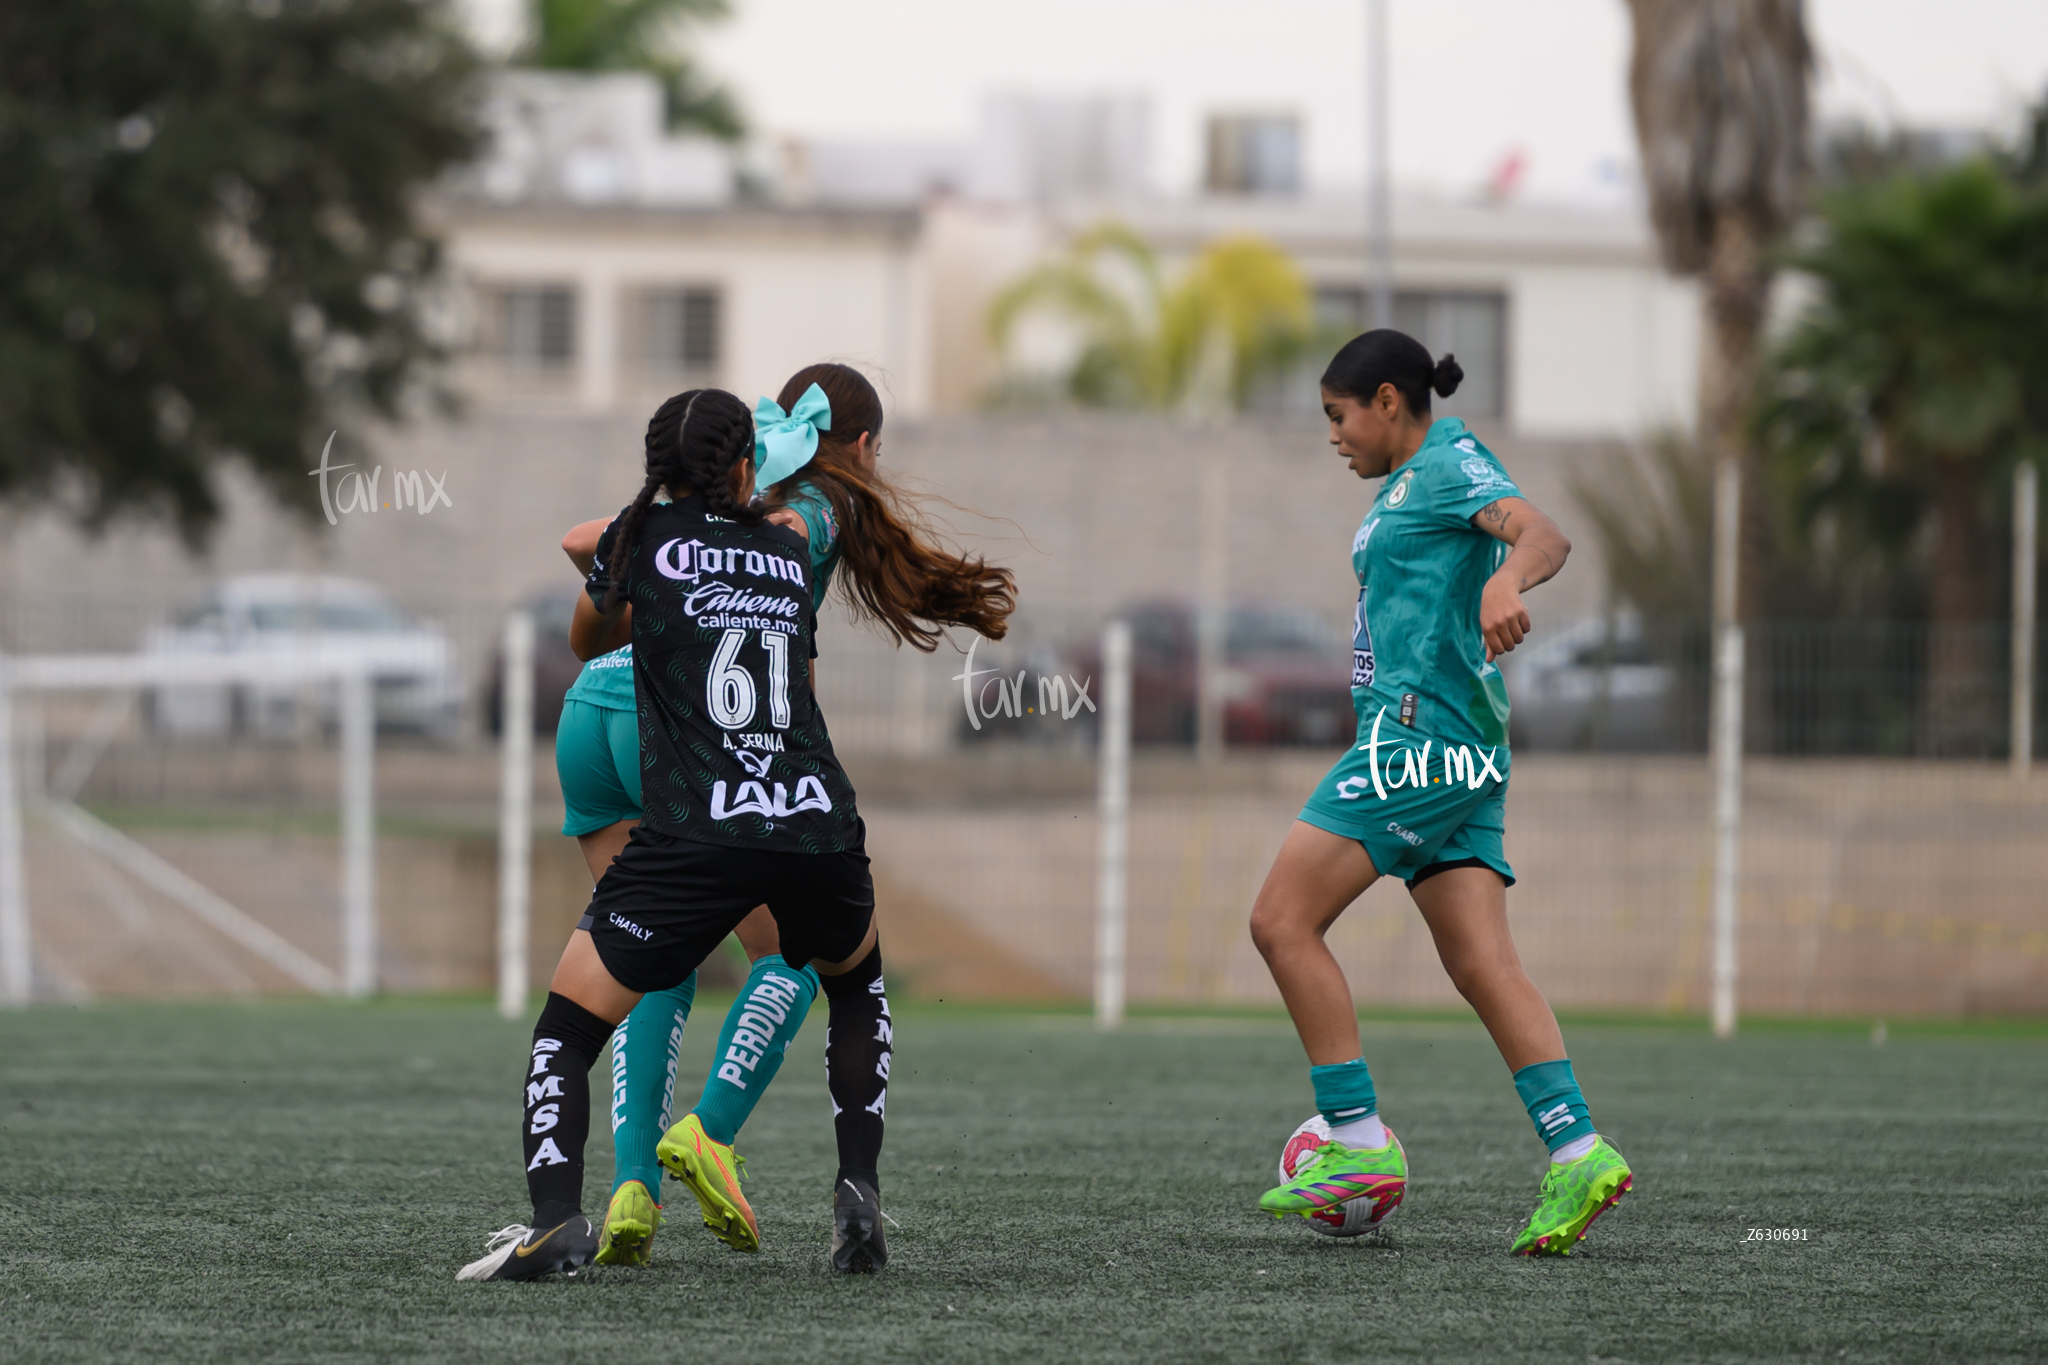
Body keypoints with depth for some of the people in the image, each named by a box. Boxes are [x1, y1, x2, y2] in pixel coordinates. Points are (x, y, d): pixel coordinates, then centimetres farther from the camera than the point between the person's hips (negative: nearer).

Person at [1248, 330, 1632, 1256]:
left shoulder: (1448, 464, -6)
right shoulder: (1406, 486, 23)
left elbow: (1543, 535, -24)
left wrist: (1507, 580, -44)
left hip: (1419, 733, -10)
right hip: (1459, 760, 10)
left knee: (1283, 921, -9)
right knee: (1482, 966, -1)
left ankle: (1359, 1146, -11)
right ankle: (1577, 1151, -11)